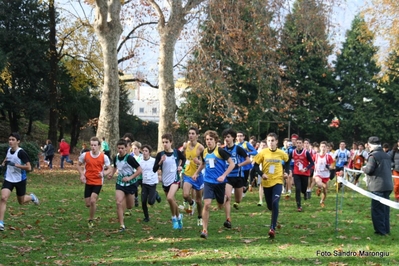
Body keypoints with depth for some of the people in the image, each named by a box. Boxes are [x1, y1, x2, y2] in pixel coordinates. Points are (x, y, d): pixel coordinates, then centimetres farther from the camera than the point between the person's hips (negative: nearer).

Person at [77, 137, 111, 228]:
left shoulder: (104, 157, -10)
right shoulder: (85, 155, -7)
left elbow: (109, 169, 0)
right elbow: (78, 165, 9)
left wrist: (104, 173, -22)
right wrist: (81, 174, -8)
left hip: (98, 182, -2)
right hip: (88, 182, 2)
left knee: (93, 201, -17)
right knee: (87, 204, 4)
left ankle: (91, 220, 3)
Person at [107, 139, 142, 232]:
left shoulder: (130, 158, -18)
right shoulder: (116, 158, -1)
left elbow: (140, 170, -15)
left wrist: (130, 178, -22)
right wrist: (111, 174, 1)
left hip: (130, 183, -3)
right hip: (120, 183, 3)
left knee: (129, 207, 9)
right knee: (119, 203, -15)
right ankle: (122, 225, -7)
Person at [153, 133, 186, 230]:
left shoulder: (177, 152, -6)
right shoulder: (160, 154, -5)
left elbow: (183, 159, 17)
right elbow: (154, 170, -7)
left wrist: (181, 166, 0)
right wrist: (160, 162, -22)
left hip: (175, 179, -3)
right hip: (165, 181, 3)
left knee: (170, 198, -26)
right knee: (172, 202, 15)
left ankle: (174, 218, -5)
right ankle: (178, 217, 41)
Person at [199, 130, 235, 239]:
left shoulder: (220, 151, -12)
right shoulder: (204, 152, 3)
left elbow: (232, 164, -11)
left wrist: (223, 176, -18)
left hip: (220, 182, -2)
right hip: (208, 181, 2)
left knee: (220, 206, 13)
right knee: (207, 204, -15)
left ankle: (225, 197, 52)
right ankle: (204, 230, -10)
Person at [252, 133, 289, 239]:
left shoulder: (281, 153, -3)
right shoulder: (263, 153, -6)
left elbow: (287, 162, 19)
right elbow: (255, 166, -3)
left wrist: (286, 172, 5)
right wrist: (261, 174, -20)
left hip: (277, 181, -1)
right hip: (266, 182, 1)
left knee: (275, 203, -20)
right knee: (270, 206, 11)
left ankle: (273, 228, -19)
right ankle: (275, 219, 46)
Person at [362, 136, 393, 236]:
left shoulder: (373, 155, -11)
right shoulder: (386, 155, 15)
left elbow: (369, 170, -16)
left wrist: (363, 168, 6)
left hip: (378, 186, -8)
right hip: (388, 186, 8)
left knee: (377, 209, -1)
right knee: (385, 208, 14)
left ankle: (380, 231, -1)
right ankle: (386, 229, 18)